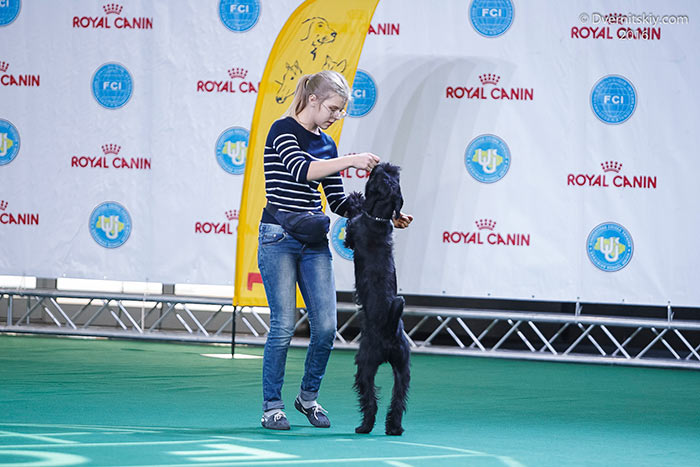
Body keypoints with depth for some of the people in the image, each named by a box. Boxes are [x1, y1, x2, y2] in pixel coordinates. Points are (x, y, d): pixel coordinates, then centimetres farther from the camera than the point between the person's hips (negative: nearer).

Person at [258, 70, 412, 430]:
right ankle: (272, 407, 5)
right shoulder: (283, 130, -6)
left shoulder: (326, 145, 14)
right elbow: (301, 170, -25)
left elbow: (339, 203, 14)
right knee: (283, 326, -6)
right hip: (279, 238, -6)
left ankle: (309, 396, 20)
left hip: (314, 242, 6)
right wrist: (351, 161, -28)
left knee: (325, 326, 0)